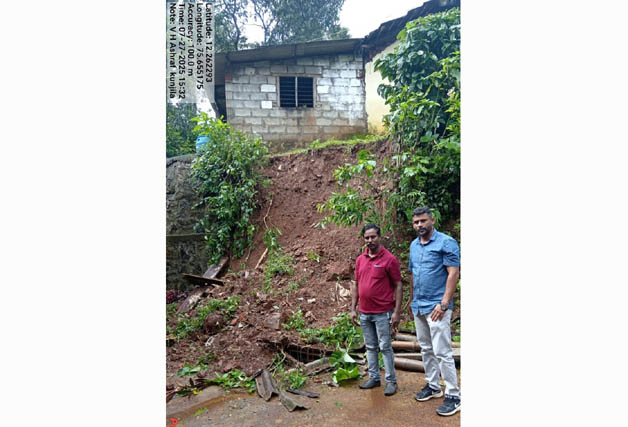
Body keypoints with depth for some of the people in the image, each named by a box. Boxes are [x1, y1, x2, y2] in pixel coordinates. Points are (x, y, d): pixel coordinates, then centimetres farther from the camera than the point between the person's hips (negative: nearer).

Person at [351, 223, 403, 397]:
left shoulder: (389, 259, -10)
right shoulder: (360, 260, 7)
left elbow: (398, 286, -9)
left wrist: (397, 312, -13)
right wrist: (353, 309, 8)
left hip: (383, 313, -5)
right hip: (364, 313, 6)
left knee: (385, 347, 3)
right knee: (370, 347, 15)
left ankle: (391, 381, 16)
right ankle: (374, 378, 27)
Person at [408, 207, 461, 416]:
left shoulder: (446, 242, -11)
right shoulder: (414, 245, 11)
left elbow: (454, 273, -15)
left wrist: (444, 304, -19)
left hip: (436, 307, -7)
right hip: (418, 307, 7)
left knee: (442, 352, -5)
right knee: (426, 349, 16)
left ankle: (453, 395, 6)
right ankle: (433, 386, 29)